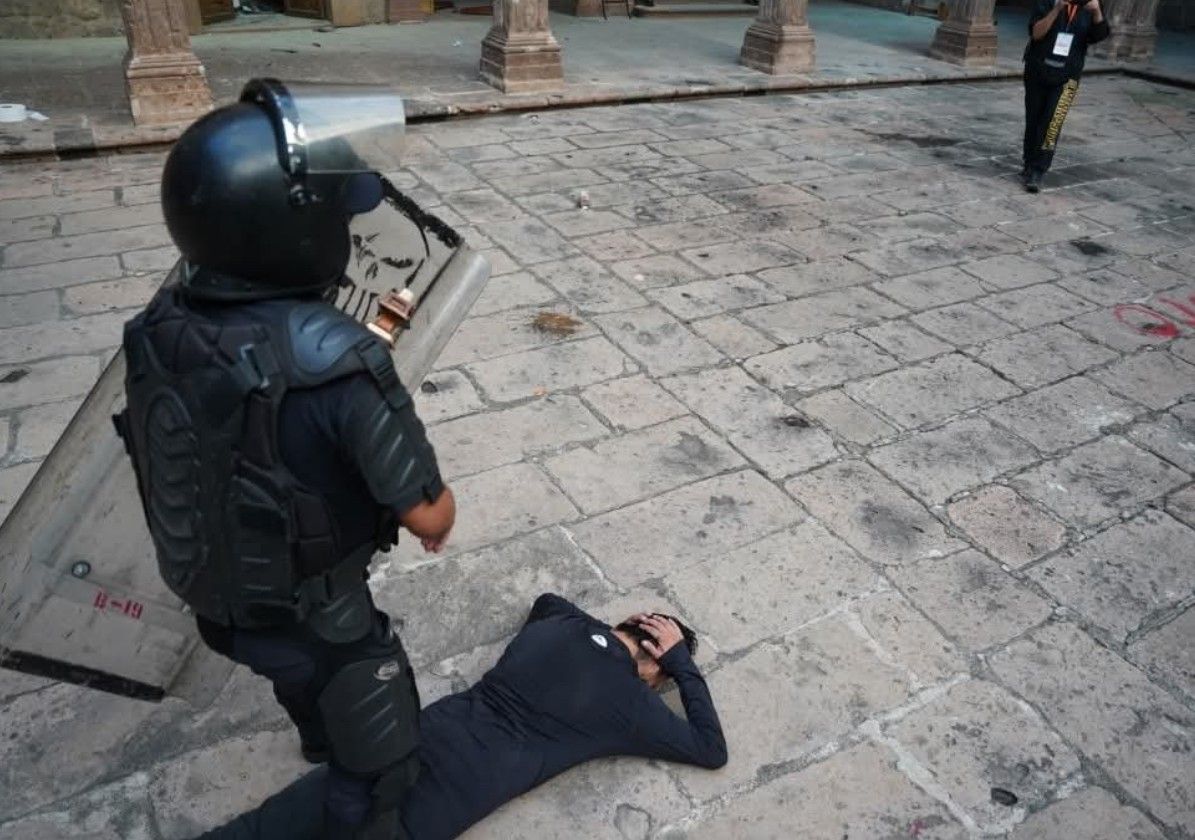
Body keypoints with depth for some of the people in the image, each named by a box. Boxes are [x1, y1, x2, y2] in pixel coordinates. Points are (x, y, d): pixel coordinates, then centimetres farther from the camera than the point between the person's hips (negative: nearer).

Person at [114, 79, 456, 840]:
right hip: (309, 614, -8)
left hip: (213, 597, 8)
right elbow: (430, 516, -26)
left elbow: (181, 461, 2)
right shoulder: (336, 363, -37)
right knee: (376, 765, 19)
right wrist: (436, 514, -3)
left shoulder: (161, 327, -15)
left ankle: (325, 748, 70)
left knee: (305, 688, 39)